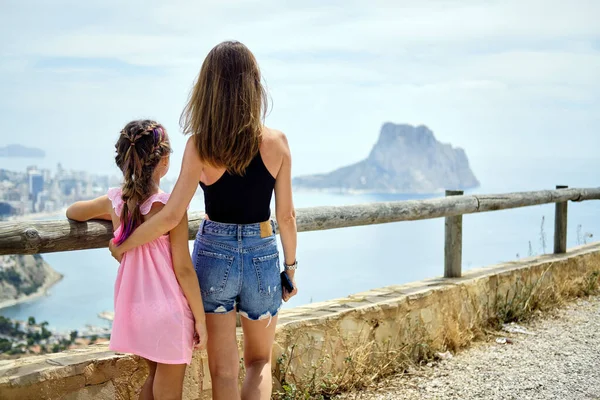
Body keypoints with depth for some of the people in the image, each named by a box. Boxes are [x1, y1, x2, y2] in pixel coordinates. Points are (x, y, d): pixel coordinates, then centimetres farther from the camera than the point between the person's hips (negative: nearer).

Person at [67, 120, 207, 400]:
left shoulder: (114, 200, -1)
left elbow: (72, 212, 19)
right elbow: (183, 269, -14)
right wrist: (200, 318, -5)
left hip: (133, 307, 6)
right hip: (167, 310, -6)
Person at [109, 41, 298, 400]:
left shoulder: (200, 145, -12)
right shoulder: (275, 142, -9)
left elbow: (171, 216, -14)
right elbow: (286, 216, -3)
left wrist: (123, 246, 0)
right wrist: (291, 267, 10)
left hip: (213, 256, 0)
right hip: (262, 258, 1)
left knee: (223, 369, 13)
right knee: (259, 361, 22)